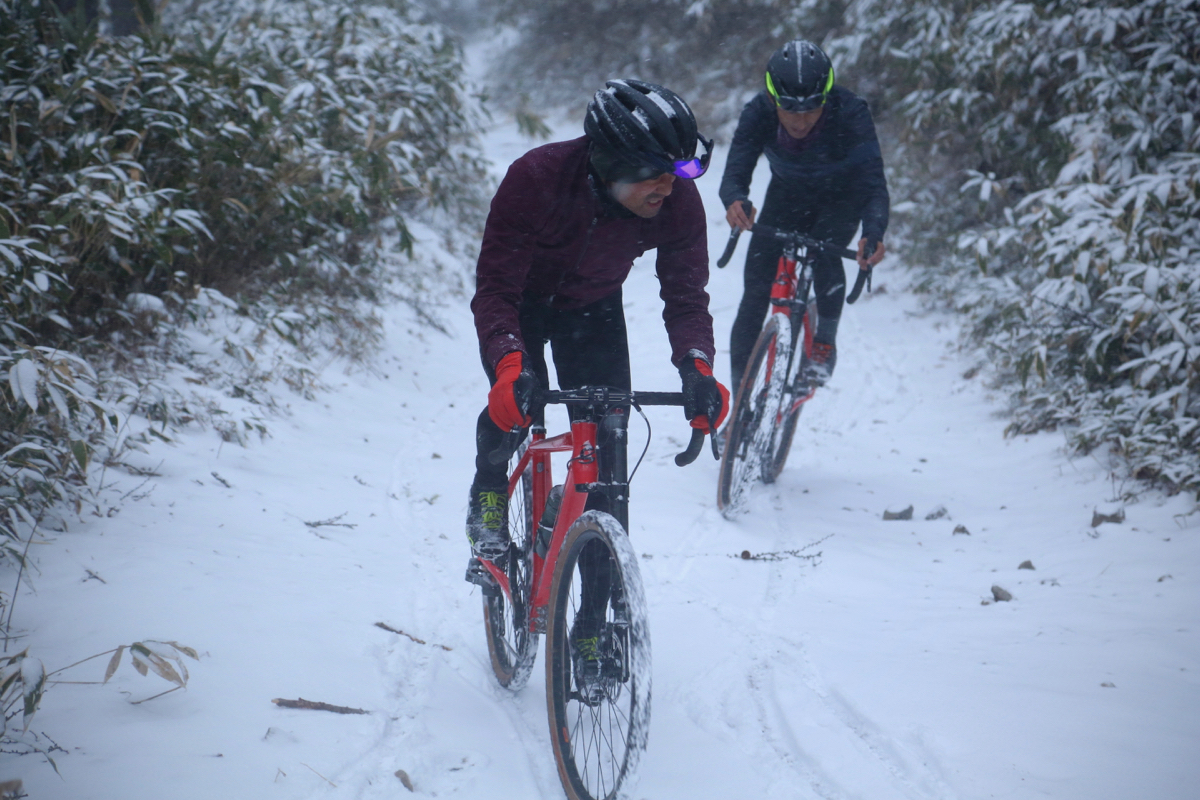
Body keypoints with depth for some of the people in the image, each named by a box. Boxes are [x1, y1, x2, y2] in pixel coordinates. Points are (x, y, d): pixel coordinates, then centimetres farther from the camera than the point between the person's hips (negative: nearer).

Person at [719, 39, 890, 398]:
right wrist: (735, 201, -60)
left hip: (842, 196, -2)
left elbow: (873, 180, -41)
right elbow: (735, 173, -35)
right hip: (788, 194, 2)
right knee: (755, 295, -8)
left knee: (825, 252, -32)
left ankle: (825, 341, -5)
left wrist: (874, 232, -60)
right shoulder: (758, 113, -30)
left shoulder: (850, 112, -35)